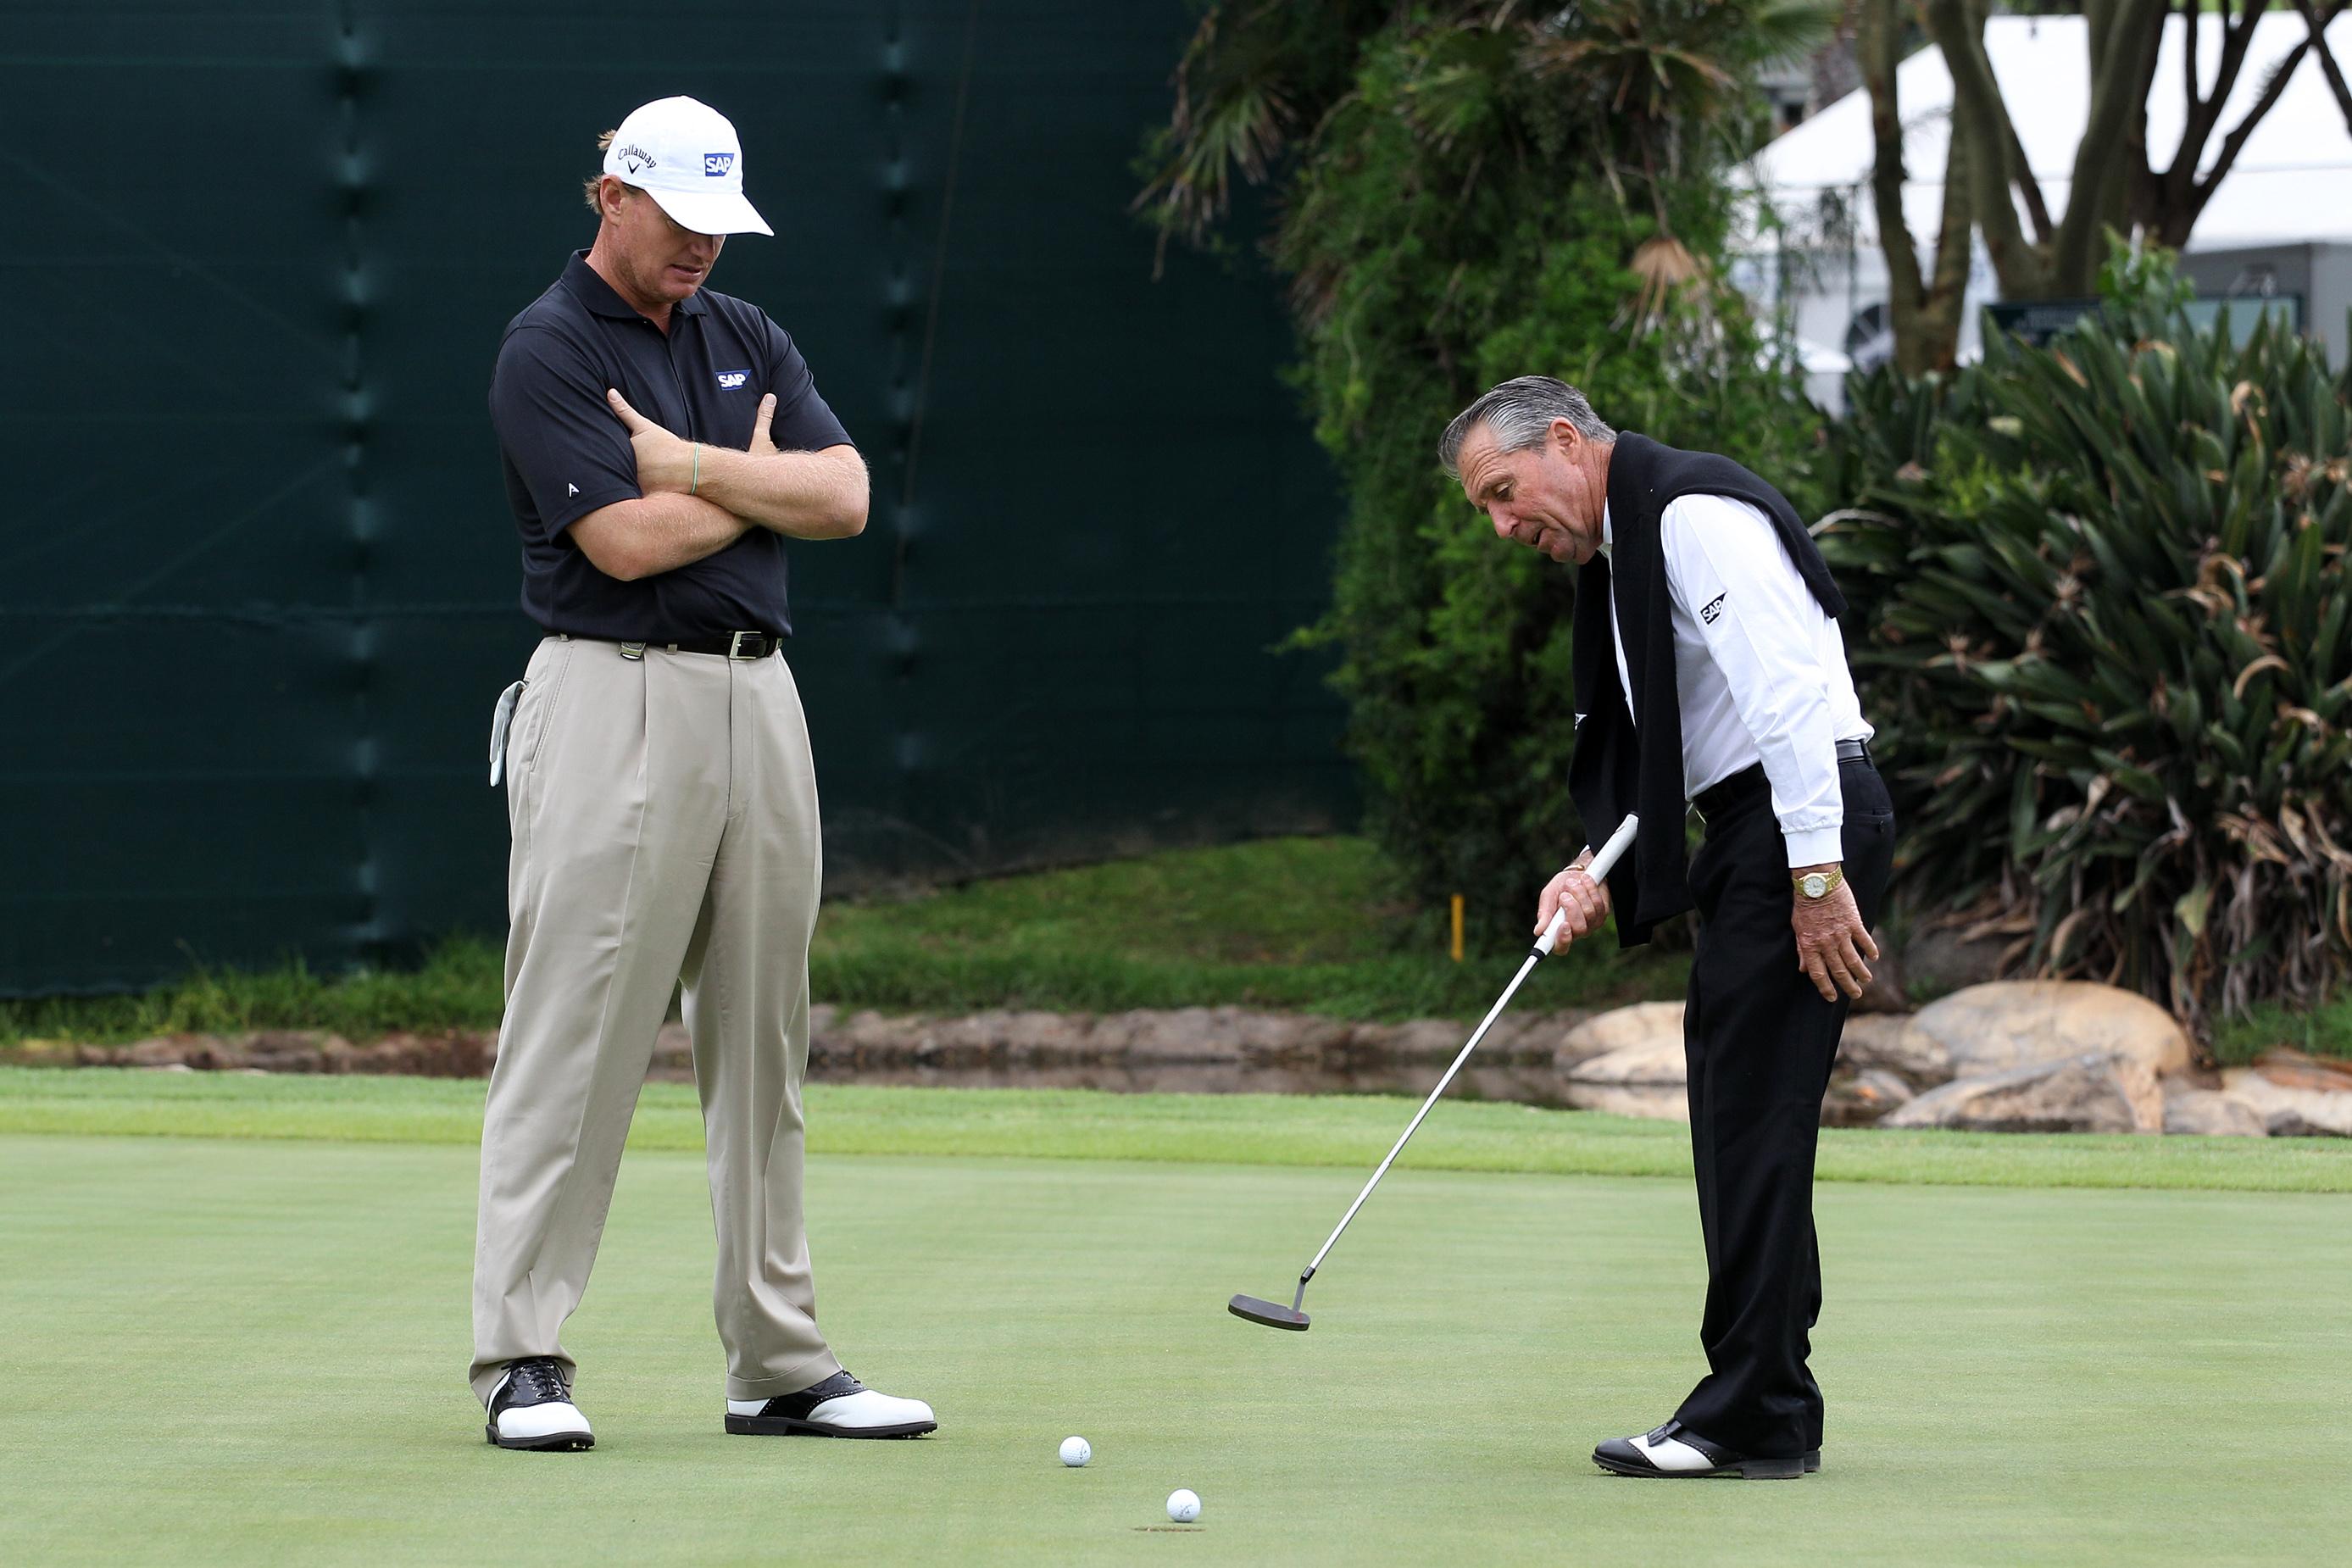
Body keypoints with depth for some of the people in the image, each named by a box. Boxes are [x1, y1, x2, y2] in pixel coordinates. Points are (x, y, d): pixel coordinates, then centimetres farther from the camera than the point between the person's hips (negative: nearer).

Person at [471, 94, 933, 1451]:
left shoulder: (746, 337, 15)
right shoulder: (547, 354, -5)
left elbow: (845, 496, 3)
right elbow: (627, 541, -16)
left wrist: (697, 467, -10)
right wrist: (762, 486, 0)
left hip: (760, 700, 7)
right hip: (617, 706, -7)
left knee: (764, 1037, 8)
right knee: (578, 1037, -8)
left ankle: (781, 1362, 12)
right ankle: (523, 1359, -4)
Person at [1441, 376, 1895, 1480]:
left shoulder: (1693, 514, -12)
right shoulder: (1615, 559, 20)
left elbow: (1787, 694, -21)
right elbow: (1662, 751, 21)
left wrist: (1816, 875, -24)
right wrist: (1601, 870, 4)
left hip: (1805, 825, -10)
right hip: (1753, 836, 11)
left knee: (1755, 1117, -10)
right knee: (1737, 1116, 11)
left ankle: (1750, 1418, -8)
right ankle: (1770, 1416, 15)